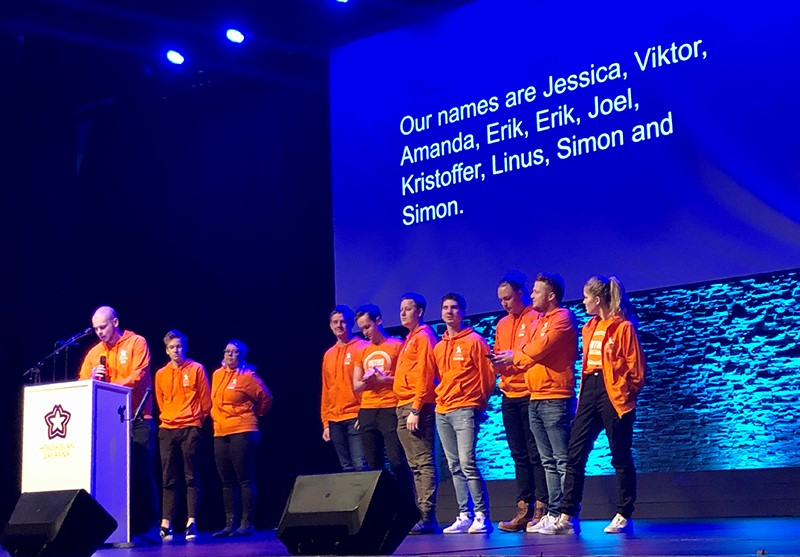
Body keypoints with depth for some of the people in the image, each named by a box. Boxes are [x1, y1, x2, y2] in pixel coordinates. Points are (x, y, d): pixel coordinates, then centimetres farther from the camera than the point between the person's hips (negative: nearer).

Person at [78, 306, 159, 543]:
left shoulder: (136, 343, -1)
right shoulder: (94, 353, 13)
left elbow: (138, 377, -12)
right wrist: (93, 378, -13)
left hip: (138, 419, -5)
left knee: (142, 474, -5)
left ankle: (148, 527, -2)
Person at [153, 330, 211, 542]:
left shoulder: (196, 369, 1)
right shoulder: (161, 374, 10)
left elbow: (205, 400, 5)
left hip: (190, 429, -3)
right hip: (167, 430, 3)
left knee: (191, 477, -3)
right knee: (168, 479, 2)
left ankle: (191, 522, -4)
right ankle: (166, 524, 2)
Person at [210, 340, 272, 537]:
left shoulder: (247, 376, -5)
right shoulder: (217, 375, 12)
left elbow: (266, 399, -2)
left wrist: (252, 415, 7)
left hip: (242, 432, -6)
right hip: (220, 434, 7)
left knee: (244, 479, -5)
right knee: (227, 481, 8)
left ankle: (246, 524, -2)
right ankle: (230, 524, 13)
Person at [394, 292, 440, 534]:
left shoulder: (424, 336, -6)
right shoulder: (410, 339, 22)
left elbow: (424, 375, -14)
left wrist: (415, 410, -18)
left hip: (417, 407, -10)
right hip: (404, 407, 10)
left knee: (424, 463, -10)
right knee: (416, 465, 9)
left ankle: (428, 516, -10)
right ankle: (422, 515, 12)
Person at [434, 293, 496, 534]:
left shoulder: (474, 340, -3)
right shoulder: (438, 347, 15)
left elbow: (488, 373, -3)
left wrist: (479, 401, 1)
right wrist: (441, 397, 11)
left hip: (465, 410, -7)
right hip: (442, 412, 7)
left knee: (467, 463, -15)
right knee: (455, 467, 7)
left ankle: (482, 516, -8)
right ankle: (464, 516, 11)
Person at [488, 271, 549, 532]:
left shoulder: (535, 318, -4)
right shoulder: (502, 324, 17)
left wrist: (514, 356, -19)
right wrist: (497, 363, -1)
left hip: (530, 394, -7)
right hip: (509, 396, 7)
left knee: (536, 454, -4)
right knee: (519, 455, 9)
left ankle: (541, 509, 0)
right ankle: (524, 510, 13)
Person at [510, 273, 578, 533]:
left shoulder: (563, 318, -7)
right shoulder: (540, 321, 21)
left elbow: (539, 348, -15)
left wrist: (514, 356, 1)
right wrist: (513, 359, -1)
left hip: (555, 398, -9)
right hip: (535, 399, 9)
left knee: (562, 461, -8)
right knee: (548, 462, 10)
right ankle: (553, 513, 13)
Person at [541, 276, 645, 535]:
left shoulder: (623, 327, -7)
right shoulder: (590, 328, 15)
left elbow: (635, 366, -7)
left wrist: (627, 394, -5)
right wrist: (583, 393, 11)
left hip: (613, 394, -7)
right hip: (590, 391, 7)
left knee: (621, 457, 3)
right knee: (575, 455, 2)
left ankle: (624, 517, 13)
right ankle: (567, 517, 4)